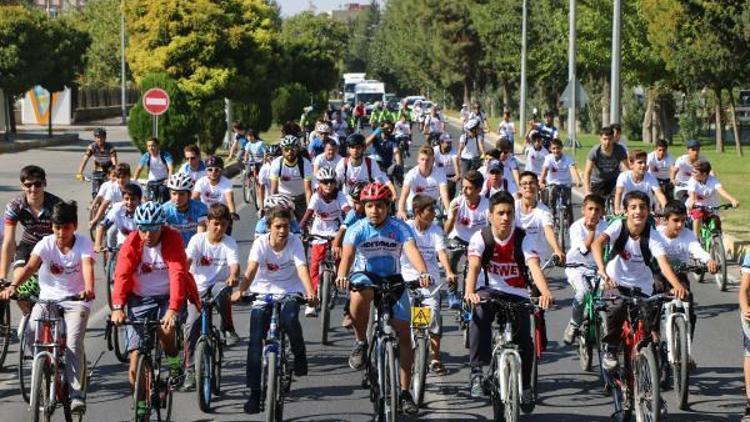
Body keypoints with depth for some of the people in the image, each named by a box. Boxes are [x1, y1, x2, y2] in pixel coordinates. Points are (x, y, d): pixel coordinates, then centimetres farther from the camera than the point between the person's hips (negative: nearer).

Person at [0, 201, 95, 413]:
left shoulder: (84, 244, -9)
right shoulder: (46, 244, -6)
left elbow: (88, 267, -27)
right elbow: (30, 267, -21)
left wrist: (89, 289, -49)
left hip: (76, 301, -2)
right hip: (48, 298, 2)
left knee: (73, 343, -22)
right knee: (31, 331, -25)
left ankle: (77, 394, -14)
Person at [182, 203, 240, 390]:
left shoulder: (229, 243, -3)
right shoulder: (197, 240, -3)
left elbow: (234, 264, -19)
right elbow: (187, 260, -16)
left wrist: (233, 276, -42)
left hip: (219, 284, -1)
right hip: (198, 288, 1)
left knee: (221, 292, -38)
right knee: (192, 325, -11)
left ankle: (227, 327, -14)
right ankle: (190, 370, -3)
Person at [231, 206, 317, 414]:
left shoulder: (295, 242, -12)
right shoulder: (261, 243, -13)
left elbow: (302, 268, -24)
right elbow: (251, 270, -25)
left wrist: (310, 293, -42)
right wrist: (240, 291, -44)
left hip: (289, 292, -1)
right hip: (263, 293, 1)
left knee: (289, 320, -33)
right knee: (255, 340, -10)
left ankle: (299, 353, 0)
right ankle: (254, 392, -3)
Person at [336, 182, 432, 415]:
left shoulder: (400, 227, -13)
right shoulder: (358, 229, -14)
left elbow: (412, 249, -30)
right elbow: (347, 254, -29)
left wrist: (423, 273, -50)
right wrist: (342, 275, -51)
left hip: (393, 279, 1)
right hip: (364, 276, -1)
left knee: (404, 334, -5)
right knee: (360, 296, -39)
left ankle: (405, 392, 4)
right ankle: (360, 342, -15)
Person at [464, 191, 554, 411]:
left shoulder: (524, 239, -12)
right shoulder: (481, 238, -12)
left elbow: (534, 267, -27)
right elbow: (473, 267, -26)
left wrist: (545, 292, -47)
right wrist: (469, 292, -47)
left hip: (517, 295, 1)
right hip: (489, 291, -1)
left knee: (524, 341, -11)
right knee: (479, 313, -35)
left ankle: (525, 385, 18)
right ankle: (476, 372, -32)